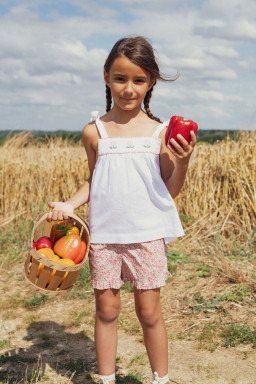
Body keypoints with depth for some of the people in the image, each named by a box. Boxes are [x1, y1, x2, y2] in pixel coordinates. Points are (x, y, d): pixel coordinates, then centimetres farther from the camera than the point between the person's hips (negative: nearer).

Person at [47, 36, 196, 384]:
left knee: (149, 312, 6)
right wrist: (69, 205, -2)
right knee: (106, 309, 10)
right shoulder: (94, 132, 1)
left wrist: (183, 162, -18)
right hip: (104, 234, 2)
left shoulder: (160, 132, -3)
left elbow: (171, 190, -1)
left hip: (147, 234, -1)